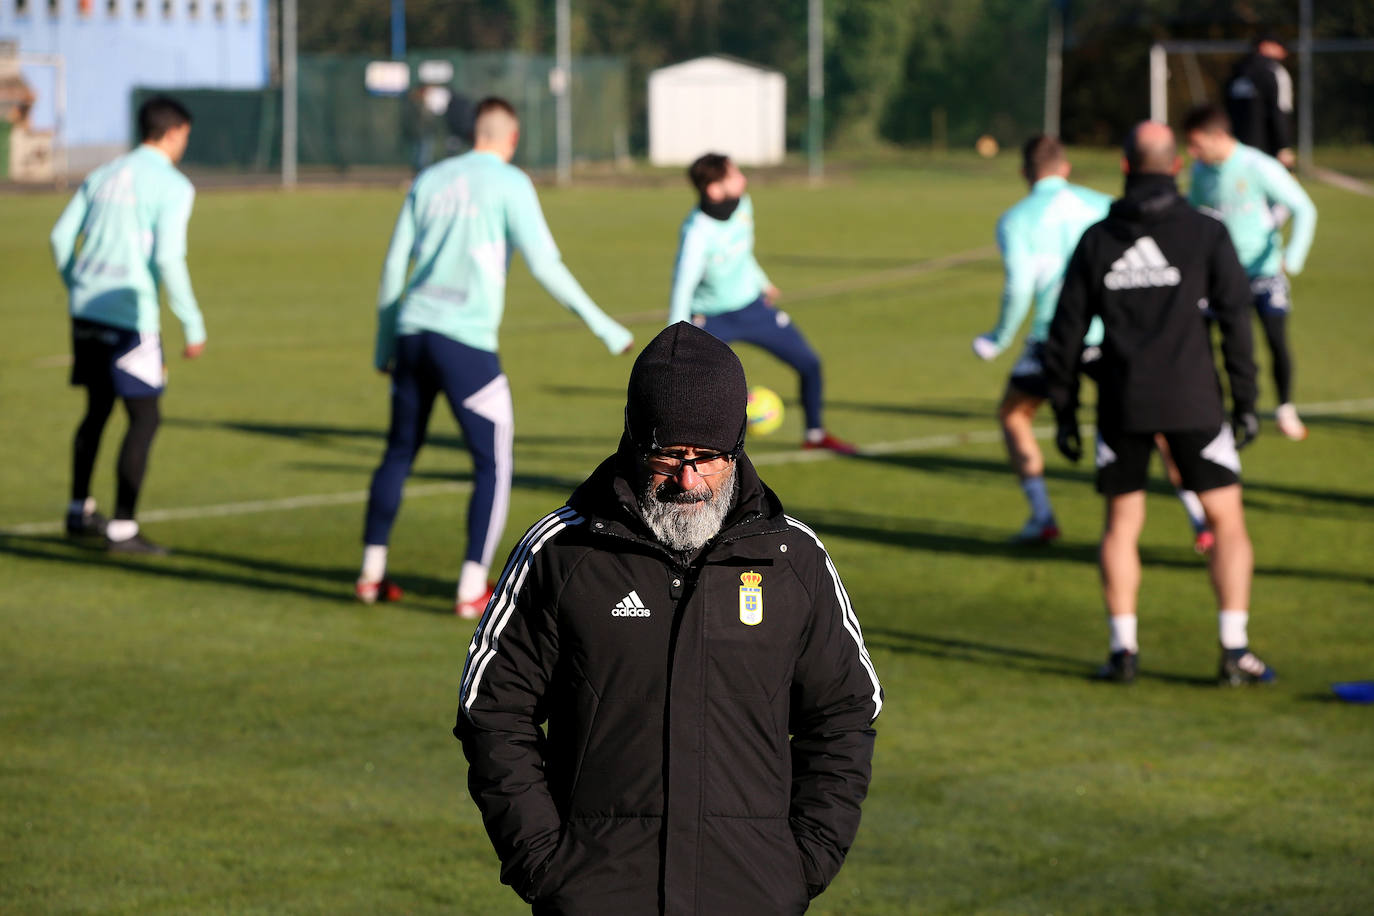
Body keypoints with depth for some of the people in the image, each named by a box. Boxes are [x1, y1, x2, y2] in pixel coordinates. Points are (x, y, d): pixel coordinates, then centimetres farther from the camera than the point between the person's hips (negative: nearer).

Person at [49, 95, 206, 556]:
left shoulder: (103, 176, 14)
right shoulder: (172, 186, -7)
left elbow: (61, 237, 12)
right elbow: (168, 258, -17)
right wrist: (193, 326, -12)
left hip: (87, 310, 7)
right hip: (131, 316, -7)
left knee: (97, 409, 21)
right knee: (144, 418, 0)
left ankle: (79, 512, 29)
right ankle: (122, 528, -2)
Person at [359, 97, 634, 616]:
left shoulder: (430, 180, 15)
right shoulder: (509, 183, 0)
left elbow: (394, 265, 15)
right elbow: (544, 265, -8)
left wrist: (385, 343, 23)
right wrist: (603, 326, -2)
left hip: (413, 333, 5)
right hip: (467, 340, -5)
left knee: (399, 453, 19)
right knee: (493, 465, 4)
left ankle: (371, 574, 22)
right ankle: (472, 589, -3)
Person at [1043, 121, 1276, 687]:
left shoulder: (1097, 241, 7)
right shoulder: (1205, 234, 0)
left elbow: (1065, 333, 7)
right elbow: (1235, 320, -4)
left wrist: (1065, 414, 14)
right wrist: (1245, 402, 1)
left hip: (1121, 406, 2)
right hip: (1192, 404, -2)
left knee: (1121, 524, 12)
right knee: (1226, 520, 4)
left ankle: (1122, 649, 6)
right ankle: (1235, 651, -4)